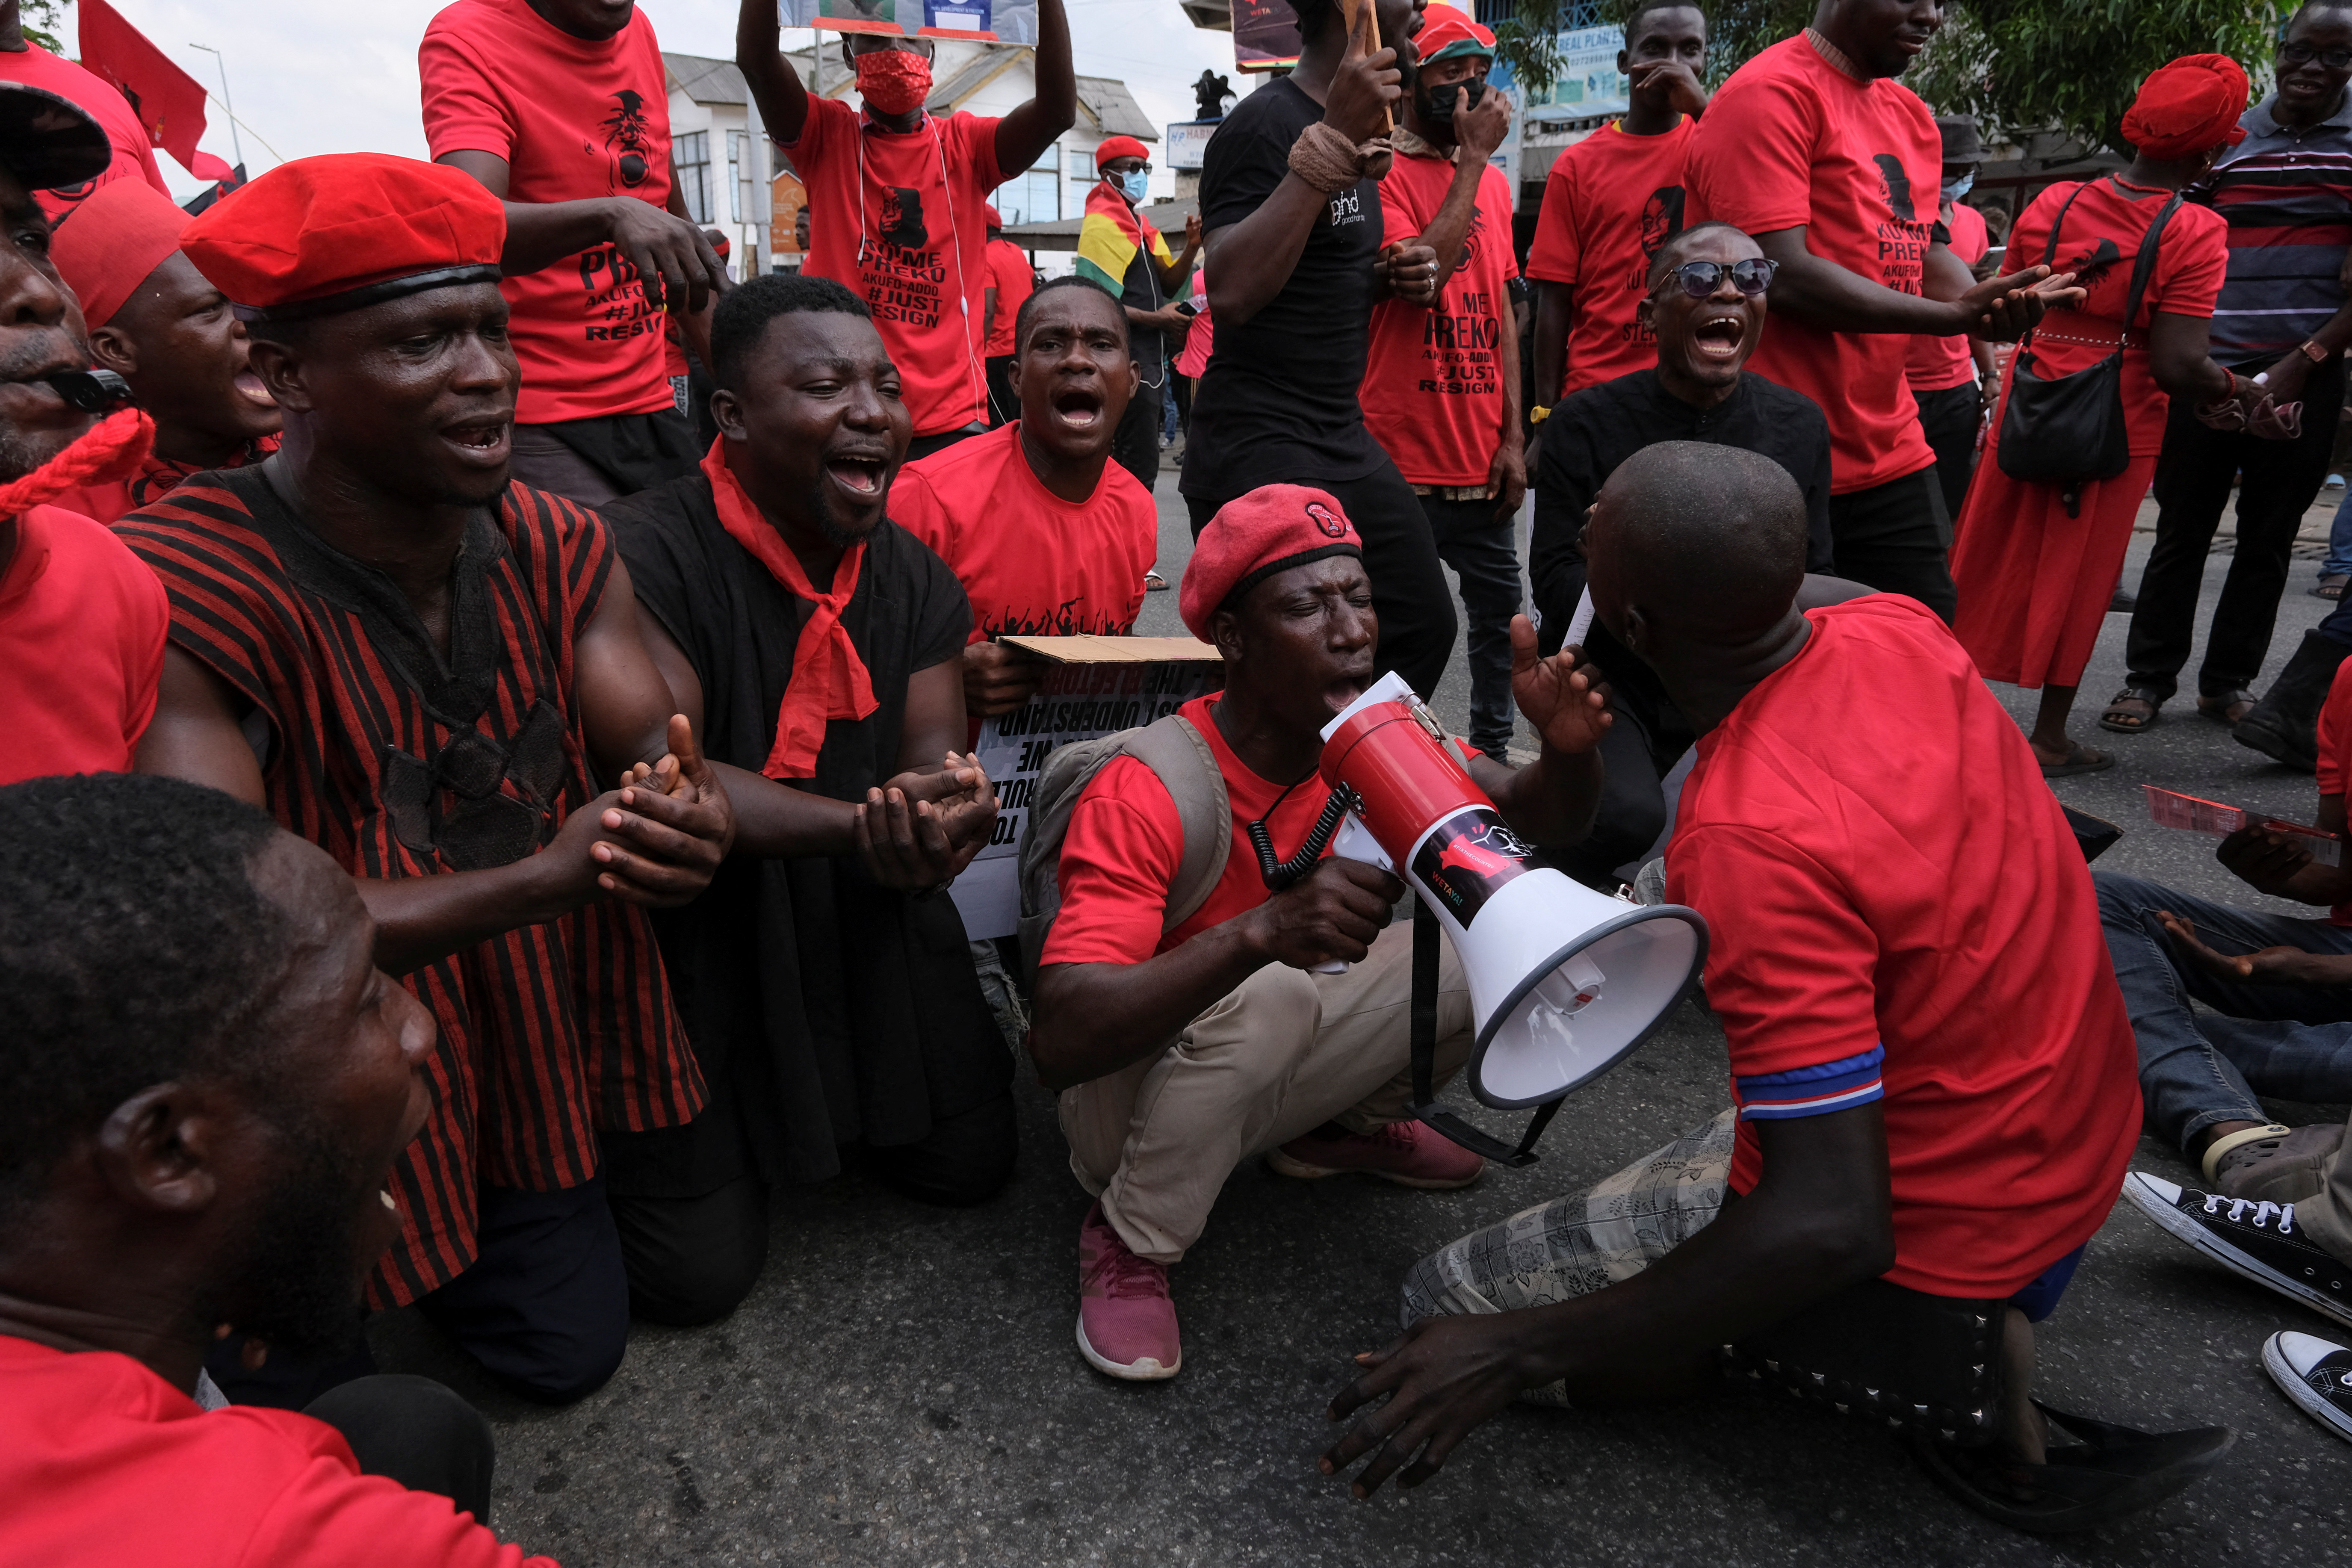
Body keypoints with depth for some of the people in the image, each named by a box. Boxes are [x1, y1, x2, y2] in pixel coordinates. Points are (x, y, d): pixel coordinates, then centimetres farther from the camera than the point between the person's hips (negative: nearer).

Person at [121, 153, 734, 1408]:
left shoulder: (556, 548, -6)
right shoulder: (183, 593, -28)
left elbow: (659, 756, -13)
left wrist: (689, 821, -38)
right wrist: (543, 876, -41)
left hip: (529, 1063, 6)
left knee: (570, 1348, 20)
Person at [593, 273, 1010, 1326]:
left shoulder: (914, 576, 3)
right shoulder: (648, 556, -19)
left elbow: (935, 758, -3)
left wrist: (942, 823, -29)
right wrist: (863, 823, -37)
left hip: (869, 931, 6)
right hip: (696, 936, -6)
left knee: (973, 1166, 11)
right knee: (700, 1271, -5)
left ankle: (825, 1109, 38)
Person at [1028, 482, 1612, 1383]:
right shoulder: (1144, 797, -29)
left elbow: (1536, 821, -6)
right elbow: (1058, 1043, -39)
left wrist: (1567, 751, -31)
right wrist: (1264, 930, -52)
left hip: (1278, 1071, 6)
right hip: (1129, 1096, -6)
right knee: (1269, 992, -37)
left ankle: (1339, 1128, 14)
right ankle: (1130, 1246, -12)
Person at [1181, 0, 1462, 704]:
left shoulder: (1359, 130, 16)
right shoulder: (1265, 123, -12)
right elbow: (1232, 291, -27)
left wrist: (1390, 277, 6)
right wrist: (1331, 142, -28)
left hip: (1347, 439, 9)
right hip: (1259, 450, -9)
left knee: (1422, 630, 10)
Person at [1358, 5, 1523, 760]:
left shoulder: (1491, 180, 15)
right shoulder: (1383, 172, -5)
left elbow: (1501, 310, 16)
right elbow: (1419, 279, -21)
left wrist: (1513, 437, 9)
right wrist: (1474, 158, -14)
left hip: (1482, 456, 7)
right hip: (1406, 455, -7)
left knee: (1501, 610, 14)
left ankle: (1494, 747, 29)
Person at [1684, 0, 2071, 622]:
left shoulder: (1912, 114, 18)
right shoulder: (1771, 93, -10)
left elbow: (1923, 248, 14)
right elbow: (1784, 275, -18)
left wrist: (1988, 302, -9)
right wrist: (1957, 315, -17)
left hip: (1892, 454, 8)